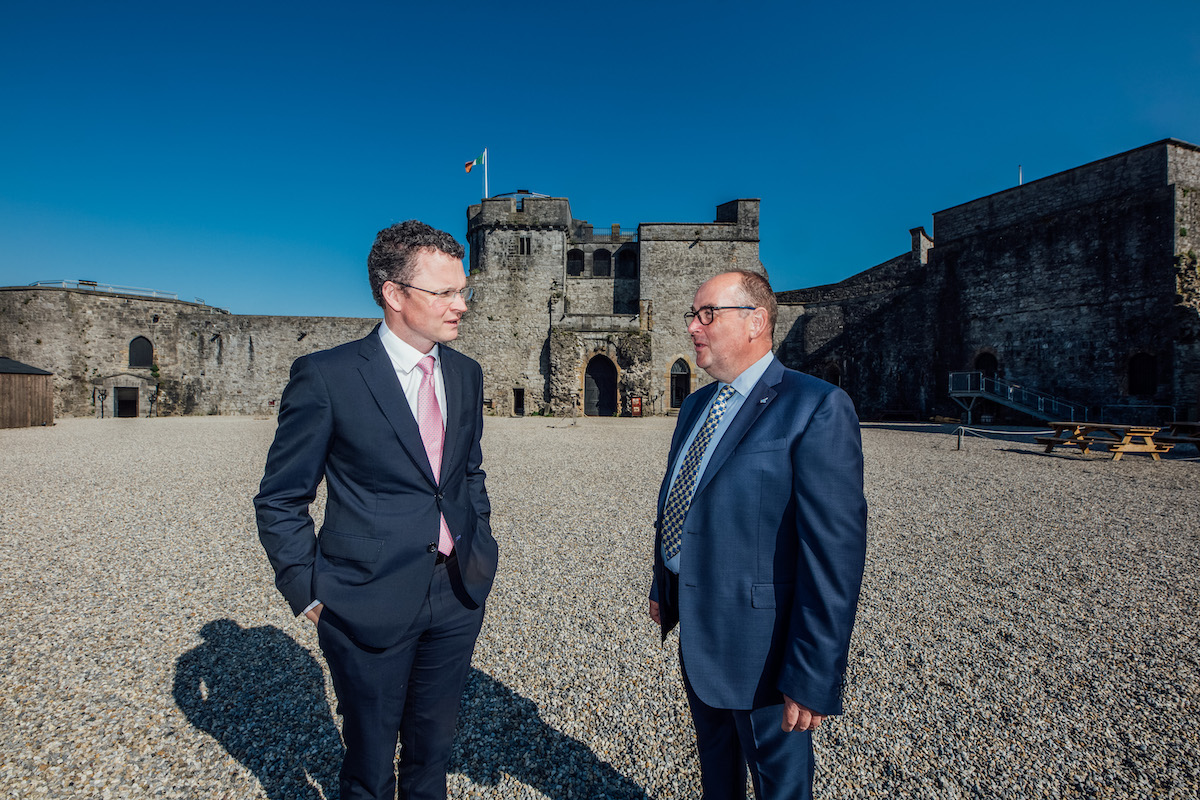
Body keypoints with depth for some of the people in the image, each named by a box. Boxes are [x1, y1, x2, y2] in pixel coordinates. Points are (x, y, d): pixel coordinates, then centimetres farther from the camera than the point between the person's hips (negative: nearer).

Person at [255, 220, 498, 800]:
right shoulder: (326, 377, -13)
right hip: (370, 604, -4)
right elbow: (279, 502, -6)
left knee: (432, 747, 23)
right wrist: (310, 592, -8)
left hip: (458, 596, 5)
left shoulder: (466, 375, 3)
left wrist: (478, 546, 9)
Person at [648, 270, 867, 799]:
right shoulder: (696, 405, 6)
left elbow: (835, 551, -23)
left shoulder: (817, 409, -20)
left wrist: (814, 677, -21)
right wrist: (662, 586, 16)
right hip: (697, 631, 7)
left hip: (760, 643, -6)